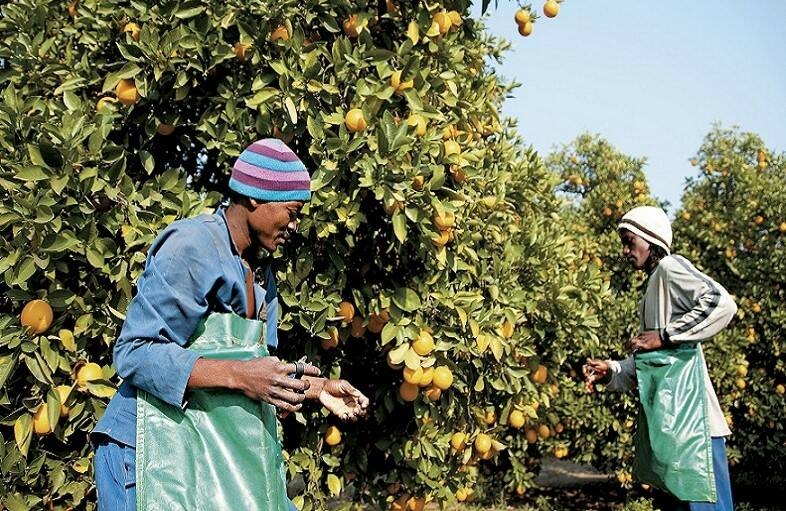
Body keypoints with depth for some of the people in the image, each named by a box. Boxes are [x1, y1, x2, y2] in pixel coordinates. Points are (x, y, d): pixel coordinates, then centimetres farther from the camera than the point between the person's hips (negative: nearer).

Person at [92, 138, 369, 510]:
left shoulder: (259, 273, 11)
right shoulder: (190, 246, -16)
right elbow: (134, 353, -22)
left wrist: (316, 387, 6)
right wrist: (236, 375, -28)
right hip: (147, 453, -8)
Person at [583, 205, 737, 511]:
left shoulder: (670, 266, -2)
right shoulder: (654, 285, 24)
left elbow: (721, 303, -20)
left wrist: (665, 336, -16)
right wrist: (611, 371, 8)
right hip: (666, 424, 10)